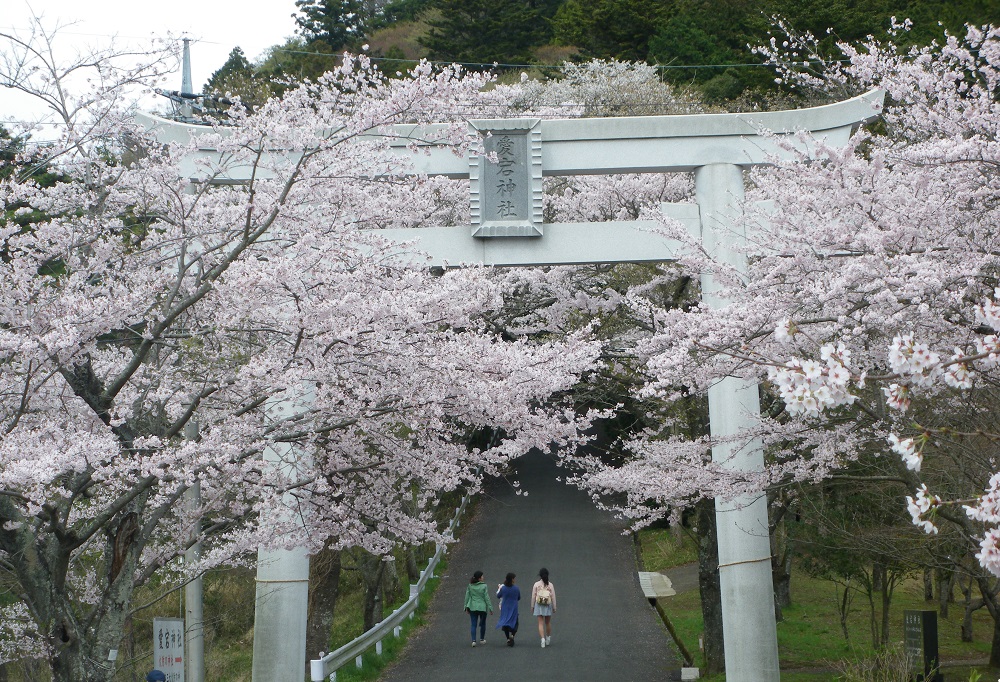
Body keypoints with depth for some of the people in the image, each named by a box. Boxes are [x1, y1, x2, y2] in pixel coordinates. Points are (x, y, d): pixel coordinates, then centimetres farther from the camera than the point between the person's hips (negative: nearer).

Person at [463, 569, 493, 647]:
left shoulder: (470, 586, -2)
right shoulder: (484, 586, -11)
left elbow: (467, 597, 2)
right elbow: (486, 597, -9)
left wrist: (466, 607, 10)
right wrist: (490, 608, -2)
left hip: (472, 608, 2)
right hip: (482, 607, -2)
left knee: (473, 625, 4)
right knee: (482, 624, 17)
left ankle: (473, 640, -9)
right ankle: (482, 639, 27)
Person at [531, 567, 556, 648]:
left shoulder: (536, 584, -6)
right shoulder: (550, 585, -5)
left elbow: (533, 596, -2)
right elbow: (553, 597, -2)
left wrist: (532, 606, 8)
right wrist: (554, 607, 7)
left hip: (539, 605, -1)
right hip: (548, 605, 1)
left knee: (541, 623, -1)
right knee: (548, 622, 18)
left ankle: (543, 638, -16)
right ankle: (548, 638, 30)